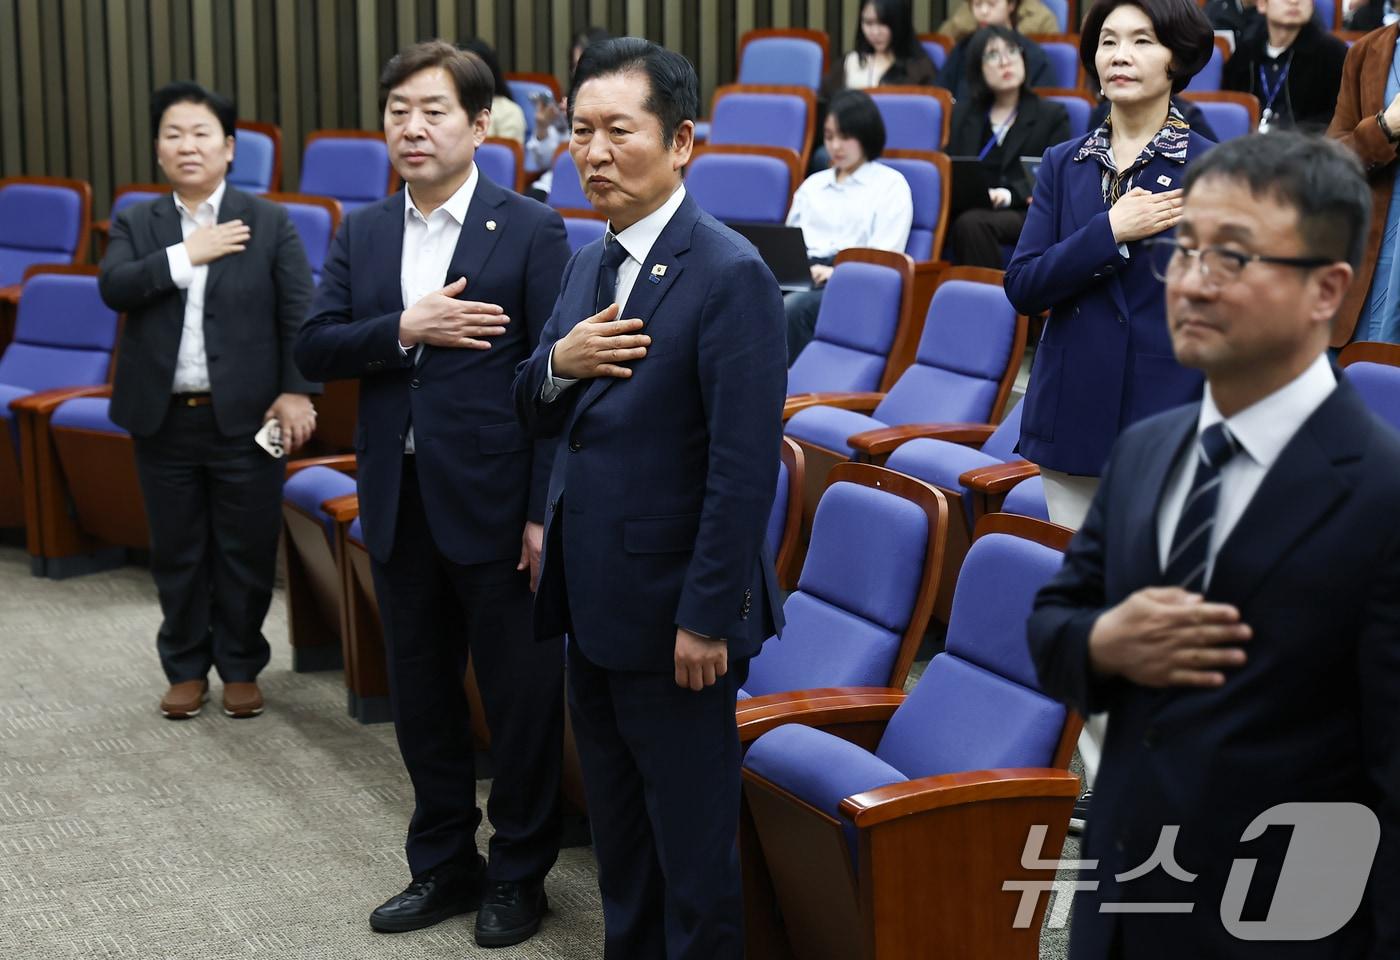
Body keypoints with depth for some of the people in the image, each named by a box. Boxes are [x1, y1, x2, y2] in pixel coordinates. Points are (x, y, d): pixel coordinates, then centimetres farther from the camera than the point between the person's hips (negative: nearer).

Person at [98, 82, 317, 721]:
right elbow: (112, 287, -11)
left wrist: (296, 391, -12)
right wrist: (186, 254, -16)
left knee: (247, 552, 5)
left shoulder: (270, 223, 1)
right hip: (163, 420, 2)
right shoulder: (136, 225, 7)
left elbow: (298, 315, -3)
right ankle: (185, 668, 24)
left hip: (245, 418, -2)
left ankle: (241, 667, 21)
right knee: (177, 553, 10)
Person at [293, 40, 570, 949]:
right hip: (399, 501, 5)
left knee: (522, 698, 5)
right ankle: (446, 865, 31)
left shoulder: (531, 231, -7)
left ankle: (520, 874, 23)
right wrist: (405, 331, -15)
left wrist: (545, 512, -14)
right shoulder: (361, 235, 9)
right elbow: (315, 348, 2)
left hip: (494, 505, -5)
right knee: (421, 696, 15)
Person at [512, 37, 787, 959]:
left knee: (692, 842, 6)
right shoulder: (592, 261, 9)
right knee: (618, 826, 22)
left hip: (673, 609, -8)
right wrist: (559, 361, -10)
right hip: (595, 602, 8)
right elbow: (539, 416, 13)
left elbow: (745, 465, -21)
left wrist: (706, 615, -20)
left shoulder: (730, 275, -18)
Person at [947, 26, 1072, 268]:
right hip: (971, 209, 3)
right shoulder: (963, 113, 24)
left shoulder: (1052, 115, 12)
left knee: (971, 223, -35)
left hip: (1027, 214, -3)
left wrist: (1011, 194, -18)